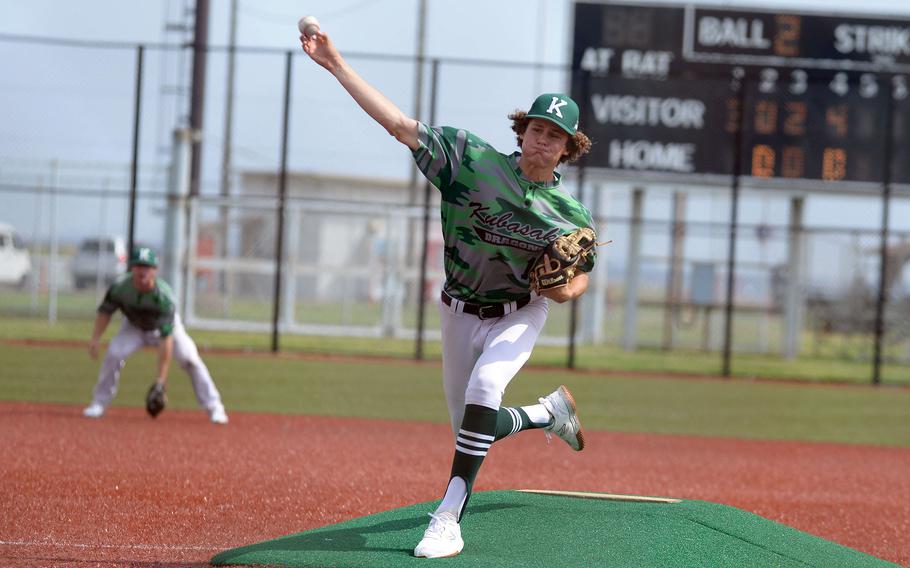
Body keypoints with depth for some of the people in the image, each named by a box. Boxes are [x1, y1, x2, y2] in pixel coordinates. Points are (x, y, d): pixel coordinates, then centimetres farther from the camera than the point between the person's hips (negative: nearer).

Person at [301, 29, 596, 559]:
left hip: (521, 314, -3)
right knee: (473, 428, 11)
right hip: (461, 313, 3)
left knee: (484, 384, -33)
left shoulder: (571, 216, -13)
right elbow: (398, 123, -19)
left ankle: (449, 517, -32)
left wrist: (567, 291, -20)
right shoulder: (473, 159, -16)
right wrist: (337, 64, -26)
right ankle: (550, 412, 45)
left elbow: (582, 275, 5)